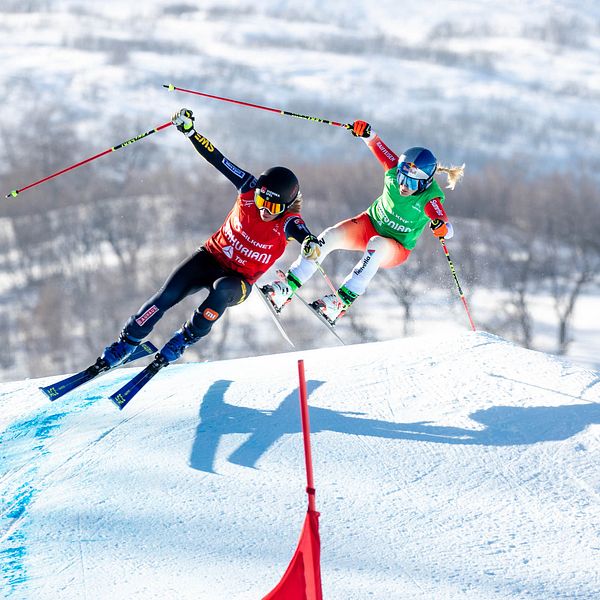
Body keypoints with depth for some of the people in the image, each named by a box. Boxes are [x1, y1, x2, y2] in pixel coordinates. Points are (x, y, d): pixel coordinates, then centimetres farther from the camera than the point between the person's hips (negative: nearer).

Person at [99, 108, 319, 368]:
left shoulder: (288, 222, -23)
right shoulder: (250, 189, -14)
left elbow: (305, 236, -45)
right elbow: (217, 160, -11)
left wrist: (311, 244, -70)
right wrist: (188, 131, -18)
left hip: (238, 280, -2)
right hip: (212, 257, 3)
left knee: (222, 290, -37)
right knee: (167, 295, -19)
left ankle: (184, 339, -15)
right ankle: (127, 342, 0)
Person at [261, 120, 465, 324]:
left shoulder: (430, 199, -28)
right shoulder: (396, 170, -17)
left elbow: (448, 230, -38)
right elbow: (377, 146, -6)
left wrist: (441, 227, -62)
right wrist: (366, 133, -27)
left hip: (395, 249, -4)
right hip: (370, 224, 4)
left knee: (377, 245, -39)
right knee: (330, 236, -22)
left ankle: (343, 300, -39)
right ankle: (287, 288, -20)